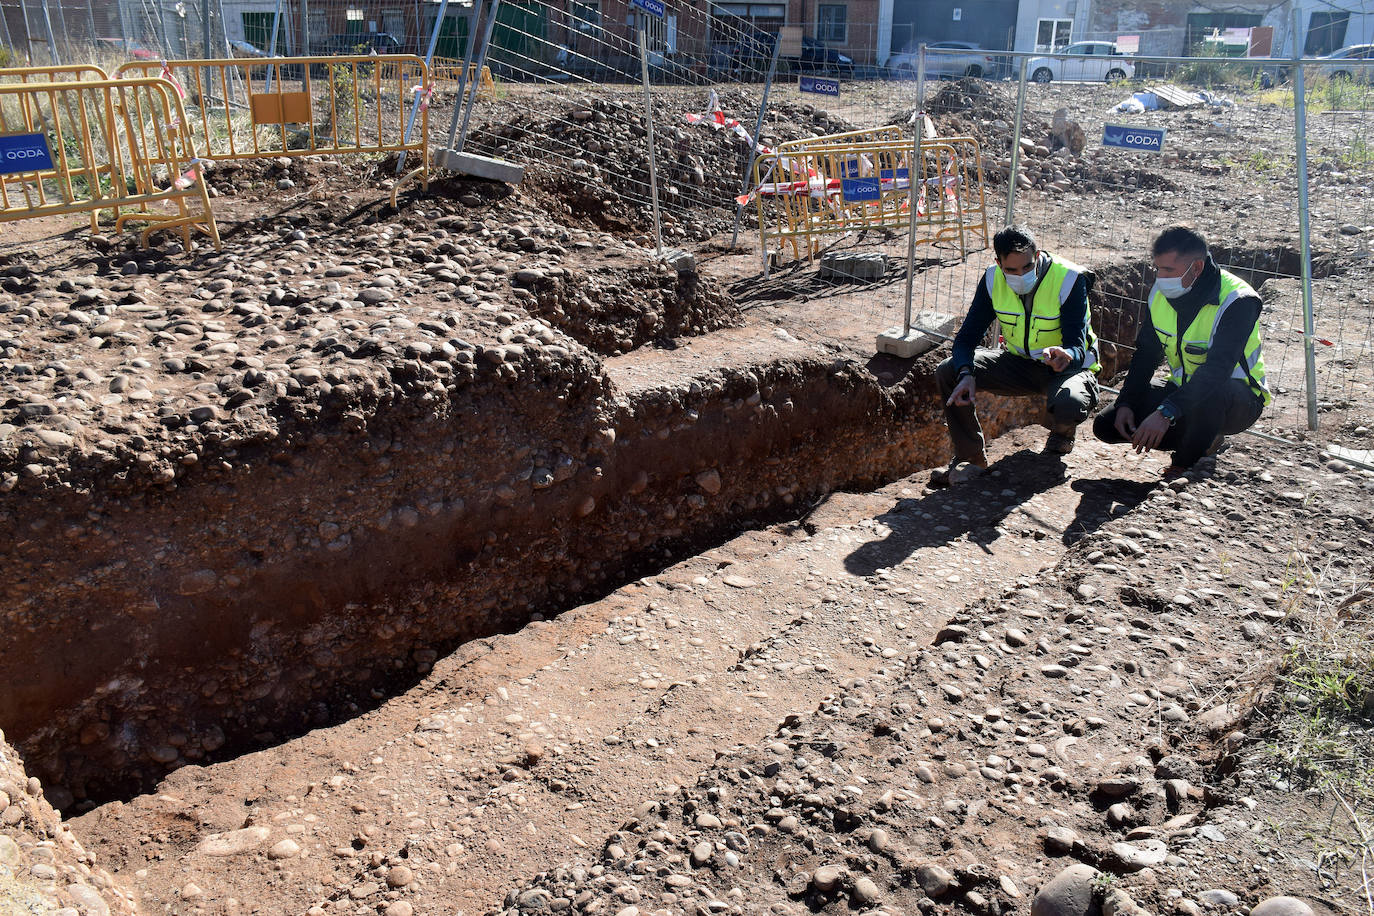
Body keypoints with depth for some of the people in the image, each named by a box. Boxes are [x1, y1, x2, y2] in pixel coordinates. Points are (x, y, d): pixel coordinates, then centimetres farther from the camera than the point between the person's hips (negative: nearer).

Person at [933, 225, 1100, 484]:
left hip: (1069, 367, -4)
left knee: (1070, 404, -40)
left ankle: (1062, 435, 2)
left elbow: (1078, 348, -28)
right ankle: (970, 455, 1)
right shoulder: (993, 280, -10)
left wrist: (1066, 355, -54)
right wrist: (966, 374, -32)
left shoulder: (1069, 279, -22)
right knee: (948, 373, -15)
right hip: (1020, 363, 4)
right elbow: (966, 337, -11)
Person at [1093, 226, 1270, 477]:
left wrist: (1166, 413, -47)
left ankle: (1184, 466, -16)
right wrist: (1125, 403, -11)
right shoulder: (1161, 292, -4)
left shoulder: (1238, 301, -25)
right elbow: (1146, 353, 3)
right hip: (1183, 390, 7)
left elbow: (1217, 370, -37)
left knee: (1210, 393, -43)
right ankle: (1205, 440, 3)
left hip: (1240, 401, -6)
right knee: (1107, 424, -9)